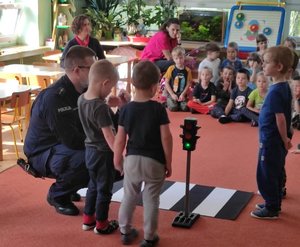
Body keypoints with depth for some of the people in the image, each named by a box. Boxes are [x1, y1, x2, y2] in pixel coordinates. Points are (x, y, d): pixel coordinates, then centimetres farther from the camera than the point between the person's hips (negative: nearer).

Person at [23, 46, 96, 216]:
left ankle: (67, 185, 15)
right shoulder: (55, 97, -28)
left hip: (65, 147, 9)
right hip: (43, 152, -9)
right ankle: (58, 195, -6)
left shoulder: (84, 91, 0)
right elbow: (72, 140, -30)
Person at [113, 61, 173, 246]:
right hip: (154, 161, -3)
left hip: (132, 159, 3)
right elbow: (166, 138, -12)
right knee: (151, 200, 8)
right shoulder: (159, 109, -12)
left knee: (129, 197, 18)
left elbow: (120, 139, -2)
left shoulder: (126, 109, -4)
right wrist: (169, 163, -1)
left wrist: (117, 161, 11)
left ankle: (125, 232, 30)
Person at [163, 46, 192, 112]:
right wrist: (172, 94, -10)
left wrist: (183, 94, -10)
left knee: (185, 108, -20)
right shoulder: (171, 69, -5)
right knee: (173, 108, -23)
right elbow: (166, 83, -4)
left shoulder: (187, 70, 0)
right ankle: (167, 103, 11)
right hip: (172, 94, -1)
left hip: (182, 94, 2)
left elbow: (188, 84, 1)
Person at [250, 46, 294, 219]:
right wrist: (286, 138, 15)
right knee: (275, 174, 19)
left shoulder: (275, 91, -23)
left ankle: (271, 209, 13)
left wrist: (285, 140, -11)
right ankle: (274, 203, 32)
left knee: (266, 175, 3)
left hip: (271, 141, -9)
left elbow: (280, 118, -22)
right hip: (277, 140, 9)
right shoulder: (285, 87, 5)